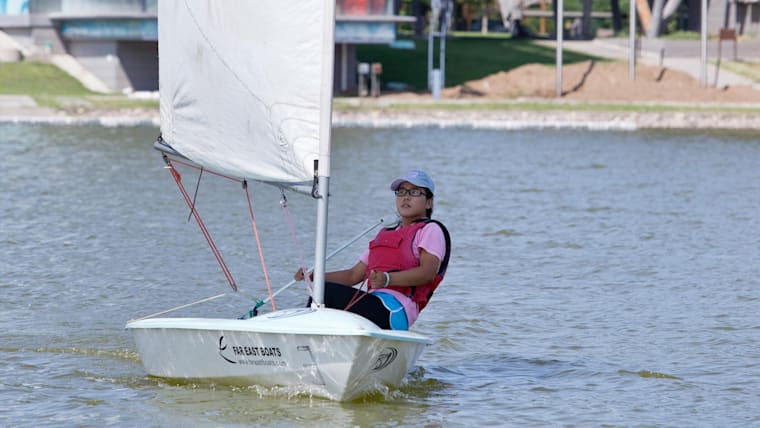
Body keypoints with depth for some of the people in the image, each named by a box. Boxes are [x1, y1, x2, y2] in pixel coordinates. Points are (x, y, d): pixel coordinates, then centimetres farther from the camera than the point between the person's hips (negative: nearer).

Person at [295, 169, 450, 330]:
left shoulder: (431, 230, 6)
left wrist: (387, 279, -28)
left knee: (324, 291, -19)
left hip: (396, 308, -7)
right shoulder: (385, 234, 31)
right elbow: (354, 275, 30)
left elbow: (428, 272, -12)